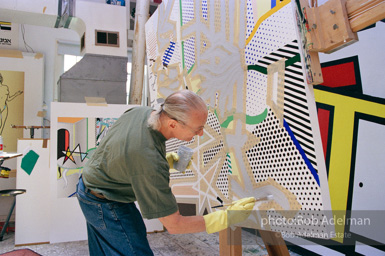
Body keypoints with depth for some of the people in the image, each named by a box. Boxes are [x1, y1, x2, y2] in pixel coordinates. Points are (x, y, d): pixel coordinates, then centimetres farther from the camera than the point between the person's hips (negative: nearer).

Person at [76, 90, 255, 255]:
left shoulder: (141, 111, -14)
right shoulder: (152, 164, -39)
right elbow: (174, 225, -28)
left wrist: (169, 159, -5)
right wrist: (227, 217, -25)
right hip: (106, 207, -9)